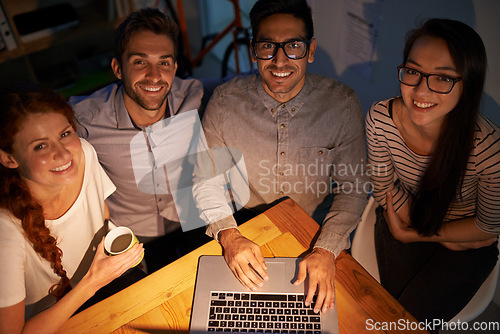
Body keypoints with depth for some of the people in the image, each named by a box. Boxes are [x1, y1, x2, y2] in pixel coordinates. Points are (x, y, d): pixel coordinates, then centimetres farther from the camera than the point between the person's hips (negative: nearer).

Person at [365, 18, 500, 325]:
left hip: (467, 245, -1)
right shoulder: (381, 118, -24)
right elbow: (384, 187, -8)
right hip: (405, 218, 2)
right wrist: (444, 239, -9)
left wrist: (412, 235, -12)